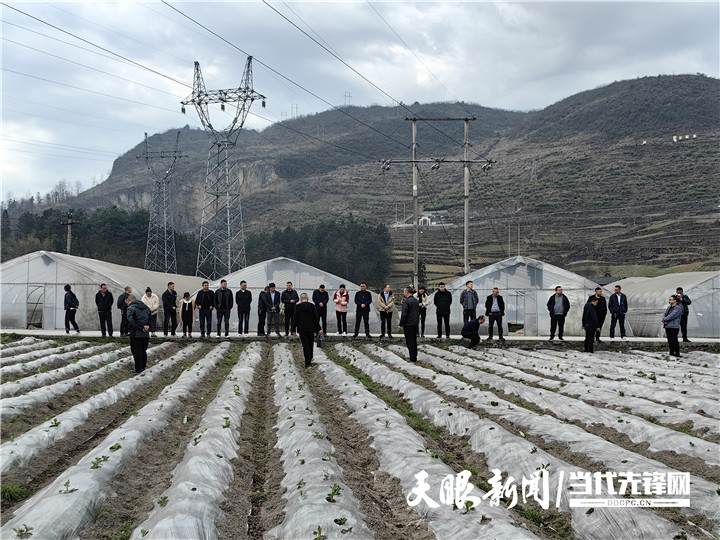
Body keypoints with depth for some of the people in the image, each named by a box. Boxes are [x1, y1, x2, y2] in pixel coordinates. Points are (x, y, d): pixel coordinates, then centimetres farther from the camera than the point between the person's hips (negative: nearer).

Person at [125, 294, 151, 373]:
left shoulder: (131, 308, -9)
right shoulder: (146, 307, 14)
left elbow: (131, 321, -20)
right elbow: (150, 318, 14)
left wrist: (141, 328, -18)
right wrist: (147, 326, 0)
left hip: (136, 334, -6)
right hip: (146, 334, 6)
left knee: (136, 351, 2)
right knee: (143, 350, 17)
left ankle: (138, 368, 3)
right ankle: (143, 366, 23)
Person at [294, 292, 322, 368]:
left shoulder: (297, 307, -6)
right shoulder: (312, 306, -3)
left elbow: (295, 319, -5)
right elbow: (316, 318, -1)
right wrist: (319, 329, 4)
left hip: (302, 329, -1)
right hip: (311, 329, 1)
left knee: (305, 346, -1)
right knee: (310, 345, 17)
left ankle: (308, 363, -7)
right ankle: (310, 360, 31)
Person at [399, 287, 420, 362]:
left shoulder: (407, 301, -16)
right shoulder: (416, 300, 9)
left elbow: (404, 314, -18)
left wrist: (400, 325, -12)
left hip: (408, 324, -8)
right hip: (416, 323, 8)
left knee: (410, 342, -2)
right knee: (414, 341, 16)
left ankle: (412, 358, -2)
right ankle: (415, 357, 22)